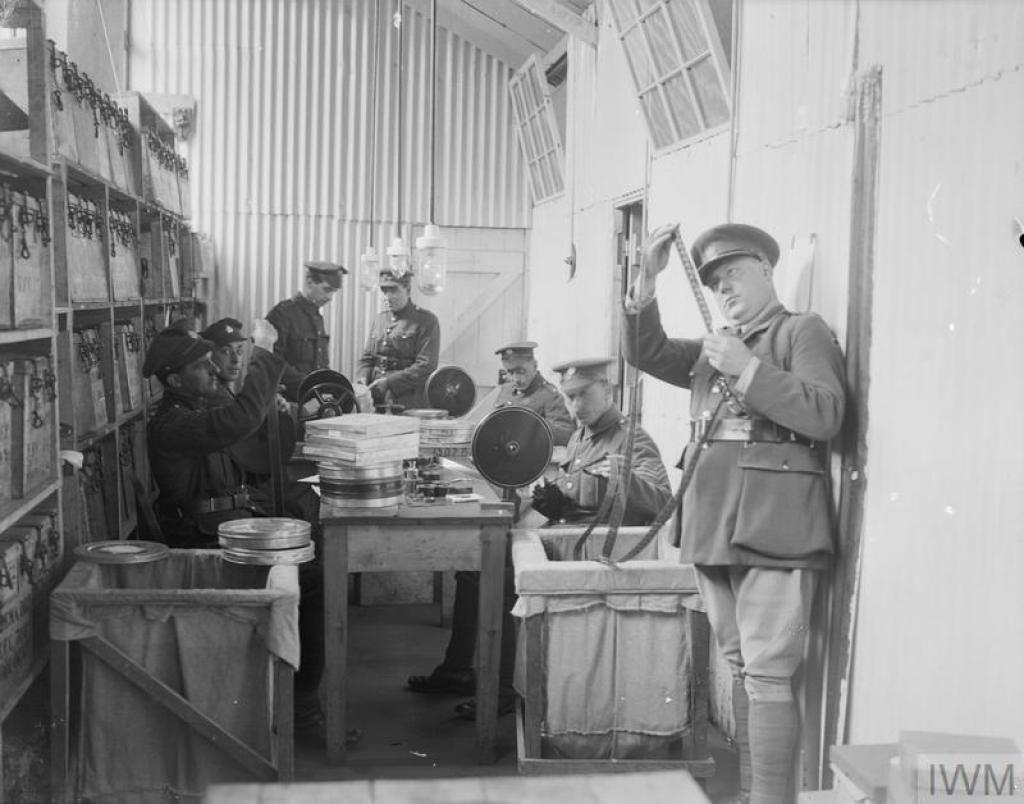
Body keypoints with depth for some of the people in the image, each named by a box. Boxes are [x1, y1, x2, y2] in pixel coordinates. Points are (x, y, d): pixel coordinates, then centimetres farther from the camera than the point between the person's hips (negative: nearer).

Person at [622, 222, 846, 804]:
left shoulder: (804, 331, 3)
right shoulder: (714, 347, 21)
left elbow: (825, 415, -10)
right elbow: (646, 352, 11)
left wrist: (748, 370, -15)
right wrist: (648, 281, -1)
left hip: (772, 527, -6)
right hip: (714, 528, 7)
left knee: (767, 675, -9)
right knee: (741, 670, 12)